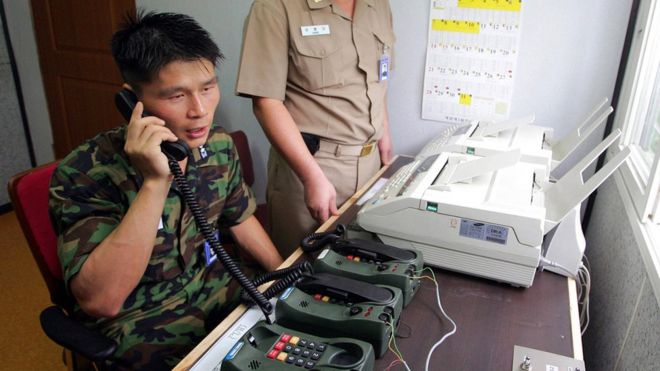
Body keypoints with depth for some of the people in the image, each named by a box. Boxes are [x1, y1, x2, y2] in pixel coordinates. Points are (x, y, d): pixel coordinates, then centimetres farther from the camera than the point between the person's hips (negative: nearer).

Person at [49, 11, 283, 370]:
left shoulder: (218, 145, -6)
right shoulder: (84, 174, -22)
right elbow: (100, 300, -30)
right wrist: (154, 183, -36)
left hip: (218, 293, 5)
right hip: (139, 328, -5)